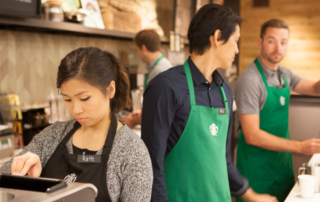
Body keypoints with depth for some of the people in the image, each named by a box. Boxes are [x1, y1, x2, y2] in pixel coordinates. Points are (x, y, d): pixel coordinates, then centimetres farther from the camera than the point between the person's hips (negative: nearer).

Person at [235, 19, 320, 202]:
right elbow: (252, 135, -24)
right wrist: (300, 147, -23)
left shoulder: (284, 74, 3)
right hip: (258, 168, -7)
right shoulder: (250, 80, -22)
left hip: (282, 162, 7)